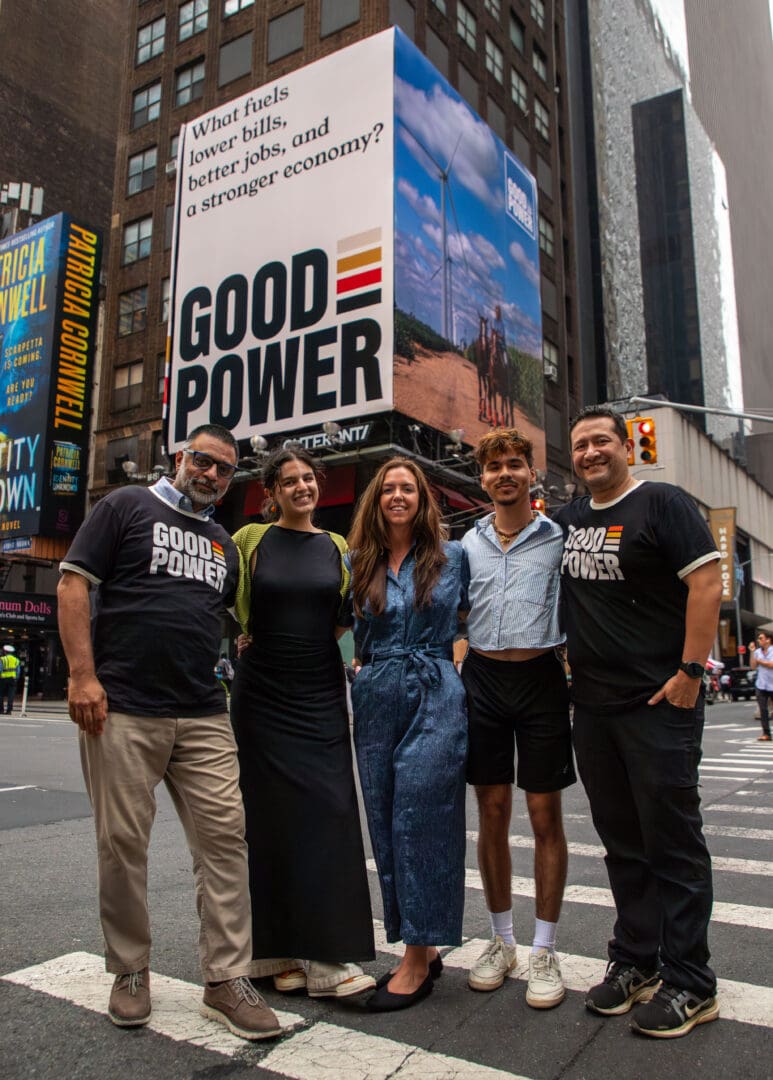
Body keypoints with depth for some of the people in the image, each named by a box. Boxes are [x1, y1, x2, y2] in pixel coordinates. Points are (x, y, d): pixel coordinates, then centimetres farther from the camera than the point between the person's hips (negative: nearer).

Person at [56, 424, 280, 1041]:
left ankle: (228, 980, 10)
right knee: (123, 844, 5)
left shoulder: (224, 544, 20)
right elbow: (73, 584, -3)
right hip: (122, 711, -4)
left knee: (225, 838, -1)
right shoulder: (127, 507, 4)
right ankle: (130, 973, 24)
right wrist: (83, 675, -12)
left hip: (204, 717, 5)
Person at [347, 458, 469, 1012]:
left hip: (436, 698, -3)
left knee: (419, 820, -6)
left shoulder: (452, 556, 5)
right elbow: (349, 632, 18)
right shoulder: (359, 565, 10)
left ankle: (418, 960, 6)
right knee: (387, 824, 6)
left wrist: (457, 656, 4)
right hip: (376, 701, 4)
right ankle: (423, 949, 21)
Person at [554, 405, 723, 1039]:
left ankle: (689, 985, 15)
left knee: (672, 842, 2)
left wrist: (690, 671, -17)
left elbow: (707, 582, -12)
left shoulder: (662, 504, -5)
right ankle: (635, 962, 29)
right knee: (623, 842, 15)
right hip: (592, 705, 6)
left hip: (658, 702, -6)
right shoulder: (567, 521, 13)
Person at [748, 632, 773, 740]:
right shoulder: (757, 652, 8)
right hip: (761, 685, 4)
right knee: (763, 710, 2)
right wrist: (752, 652, -2)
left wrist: (760, 661, -3)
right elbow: (753, 666, 2)